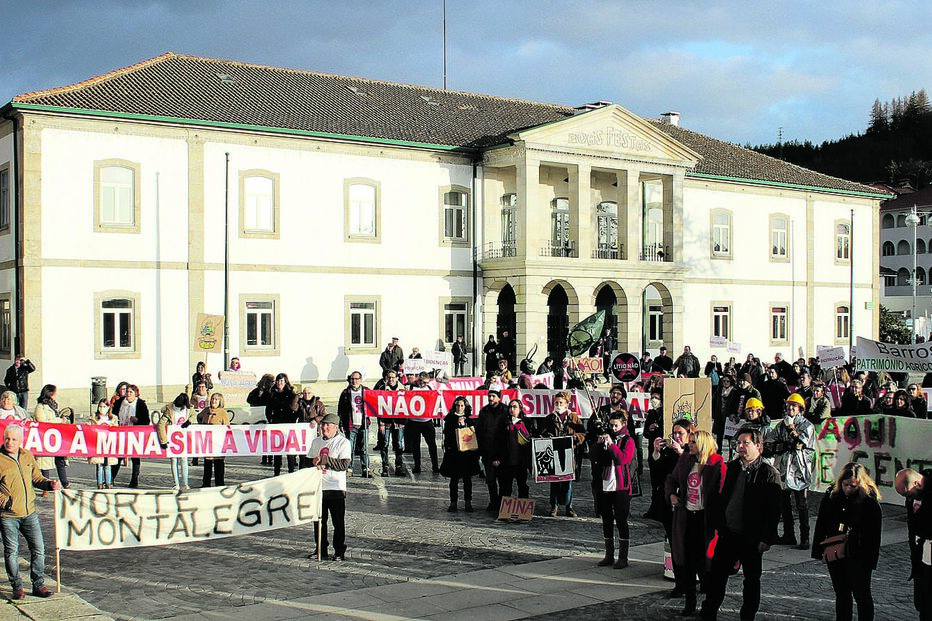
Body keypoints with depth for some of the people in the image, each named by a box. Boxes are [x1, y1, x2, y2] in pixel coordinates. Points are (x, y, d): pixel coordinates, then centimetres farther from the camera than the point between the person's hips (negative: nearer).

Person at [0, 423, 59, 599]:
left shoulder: (27, 456, 8)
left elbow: (36, 477, 17)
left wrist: (49, 484, -1)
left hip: (30, 513, 4)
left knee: (38, 549, 5)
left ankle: (38, 585, 17)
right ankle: (17, 588, 16)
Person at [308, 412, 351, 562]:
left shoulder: (343, 442, -5)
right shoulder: (316, 441, 13)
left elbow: (344, 464, -14)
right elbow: (309, 460, 17)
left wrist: (325, 459, -16)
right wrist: (315, 463, -6)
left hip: (336, 488, -5)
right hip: (318, 487, 5)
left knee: (338, 522, 0)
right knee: (319, 520, 9)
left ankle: (339, 551, 8)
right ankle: (320, 549, 19)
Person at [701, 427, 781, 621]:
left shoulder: (769, 473, -9)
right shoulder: (731, 467, 7)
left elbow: (773, 509, -11)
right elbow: (720, 498, 12)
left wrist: (766, 539, -14)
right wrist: (718, 524, 5)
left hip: (751, 538, -5)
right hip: (728, 534, 5)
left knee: (752, 580, 10)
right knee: (716, 575, 8)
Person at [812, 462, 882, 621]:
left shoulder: (869, 502, -13)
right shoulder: (831, 496, 0)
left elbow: (874, 534, -10)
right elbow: (821, 525, 8)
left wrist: (870, 560, -12)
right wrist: (819, 550, 5)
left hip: (858, 557, -4)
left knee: (861, 594, 5)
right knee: (841, 594, 15)